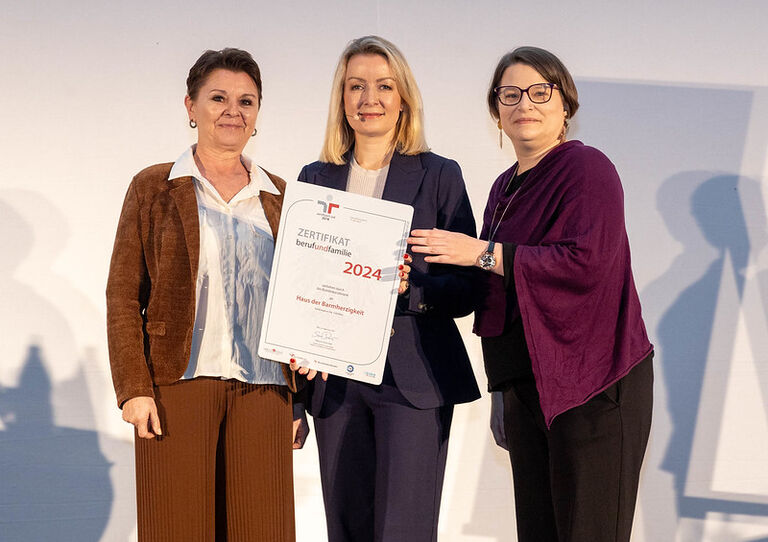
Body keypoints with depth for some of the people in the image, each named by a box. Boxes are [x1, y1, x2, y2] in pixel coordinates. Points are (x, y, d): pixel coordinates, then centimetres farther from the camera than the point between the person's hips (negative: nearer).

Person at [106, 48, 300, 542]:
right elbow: (123, 295, 1)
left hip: (261, 389, 3)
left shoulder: (276, 196, 12)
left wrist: (294, 402, 10)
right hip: (178, 384, -2)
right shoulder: (153, 188, 4)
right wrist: (133, 389, -8)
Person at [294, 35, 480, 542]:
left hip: (414, 378, -3)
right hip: (335, 378, 4)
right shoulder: (316, 177, 12)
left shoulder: (438, 175, 3)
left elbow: (466, 288, 1)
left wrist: (408, 289, -19)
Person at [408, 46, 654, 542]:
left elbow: (588, 262, -22)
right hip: (525, 385, 8)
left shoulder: (587, 168, -8)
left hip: (591, 387, -8)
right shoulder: (506, 186, 17)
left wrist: (484, 252, -18)